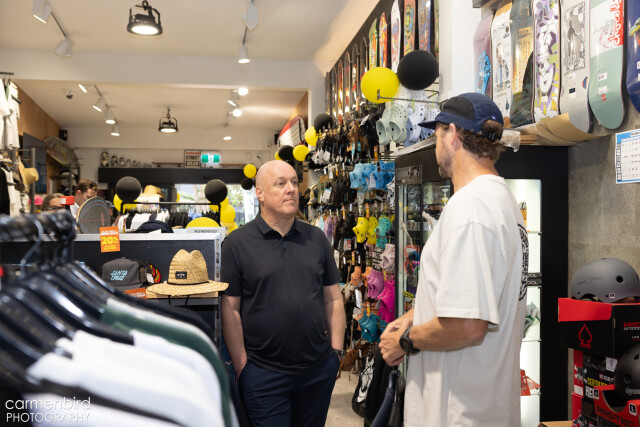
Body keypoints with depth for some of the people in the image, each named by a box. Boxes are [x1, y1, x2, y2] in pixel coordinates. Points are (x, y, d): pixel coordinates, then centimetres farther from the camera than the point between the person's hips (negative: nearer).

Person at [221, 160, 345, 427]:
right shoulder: (237, 243, -6)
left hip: (319, 369, 4)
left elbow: (333, 299, 8)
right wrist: (242, 368, -7)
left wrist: (336, 352, 4)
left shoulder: (316, 238, 6)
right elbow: (230, 310, -6)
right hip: (263, 373, -3)